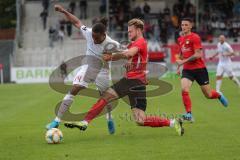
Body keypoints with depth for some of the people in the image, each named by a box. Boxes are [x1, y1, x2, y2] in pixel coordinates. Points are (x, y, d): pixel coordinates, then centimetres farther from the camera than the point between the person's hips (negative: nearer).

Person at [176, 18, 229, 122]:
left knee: (208, 95, 6)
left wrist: (183, 61, -22)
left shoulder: (195, 37, -12)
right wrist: (179, 67, 18)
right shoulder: (180, 39, 10)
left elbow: (198, 55, -19)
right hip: (187, 70, 5)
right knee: (184, 90, -22)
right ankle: (189, 114, -19)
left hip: (199, 69, -5)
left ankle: (219, 95, 41)